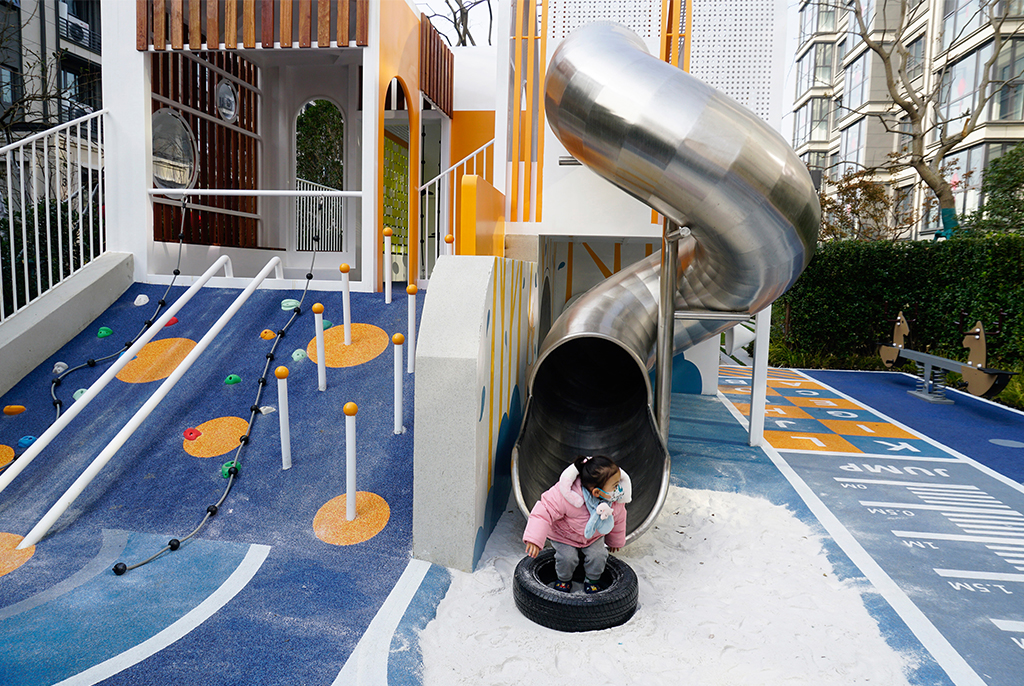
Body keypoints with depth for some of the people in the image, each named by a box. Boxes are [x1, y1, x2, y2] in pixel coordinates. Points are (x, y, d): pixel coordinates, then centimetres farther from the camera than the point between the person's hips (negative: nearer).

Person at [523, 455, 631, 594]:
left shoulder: (616, 501, -25)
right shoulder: (565, 497, -43)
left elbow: (618, 519, -3)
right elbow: (545, 511, -35)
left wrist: (616, 541, 14)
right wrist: (534, 539, -41)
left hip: (594, 537, 3)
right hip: (564, 534, -3)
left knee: (598, 555, -15)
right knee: (567, 557, -18)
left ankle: (592, 580, 17)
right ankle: (564, 579, 17)